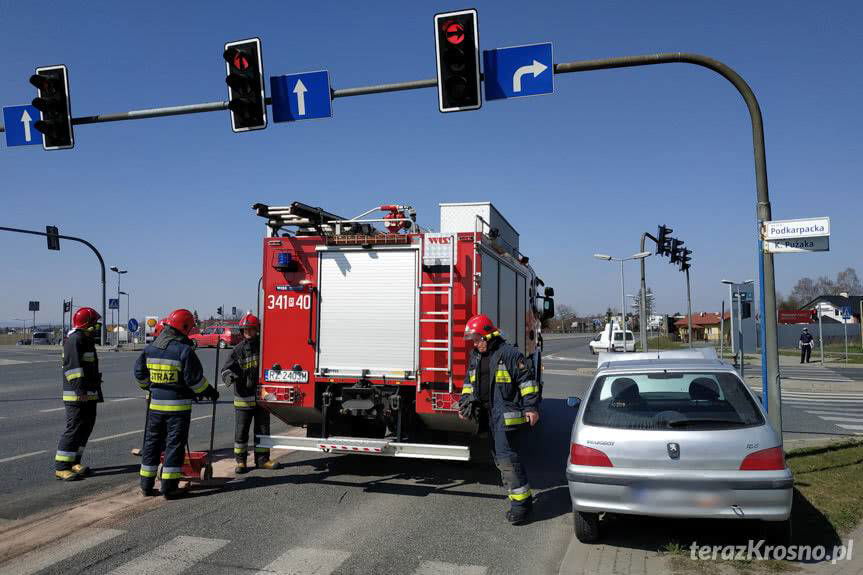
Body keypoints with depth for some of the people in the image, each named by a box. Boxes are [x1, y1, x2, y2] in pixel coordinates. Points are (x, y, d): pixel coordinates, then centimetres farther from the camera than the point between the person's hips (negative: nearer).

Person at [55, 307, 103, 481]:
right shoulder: (75, 340, -15)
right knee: (74, 429, -8)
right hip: (77, 395, -10)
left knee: (86, 427, 14)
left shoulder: (87, 340, 18)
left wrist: (94, 391, 26)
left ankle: (74, 462, 24)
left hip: (89, 394, 10)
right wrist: (80, 390, -28)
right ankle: (61, 467, -3)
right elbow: (73, 366, -23)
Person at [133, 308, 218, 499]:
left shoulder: (150, 348, 5)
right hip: (178, 405, -5)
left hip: (155, 404, 6)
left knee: (152, 442, 15)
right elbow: (195, 378, -14)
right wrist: (209, 392, 2)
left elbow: (139, 372, 14)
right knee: (175, 444, 2)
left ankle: (146, 484, 20)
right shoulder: (184, 350, -15)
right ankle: (169, 486, 5)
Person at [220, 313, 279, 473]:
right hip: (243, 397, -2)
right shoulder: (238, 350, -2)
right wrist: (229, 376, -25)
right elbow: (227, 368, -4)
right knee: (241, 431, 5)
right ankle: (241, 461, 18)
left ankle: (262, 459, 23)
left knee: (262, 429, 11)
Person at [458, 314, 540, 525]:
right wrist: (465, 402, 13)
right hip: (491, 417, 9)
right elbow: (469, 382, 25)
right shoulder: (476, 357, 15)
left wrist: (531, 407, -15)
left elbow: (527, 381, -11)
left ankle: (521, 502, -1)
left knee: (509, 459, -11)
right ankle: (518, 498, 25)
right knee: (500, 459, 13)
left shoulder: (510, 354, -10)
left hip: (509, 416, -9)